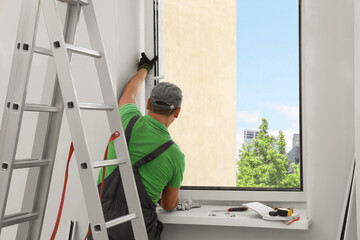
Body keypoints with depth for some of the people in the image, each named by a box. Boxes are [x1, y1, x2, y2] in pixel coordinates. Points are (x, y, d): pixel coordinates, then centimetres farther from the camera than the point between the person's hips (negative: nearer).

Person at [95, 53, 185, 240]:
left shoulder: (129, 120, 0)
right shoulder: (176, 156, -3)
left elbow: (129, 94, 27)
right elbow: (169, 205, 12)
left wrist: (144, 68, 46)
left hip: (102, 224, 3)